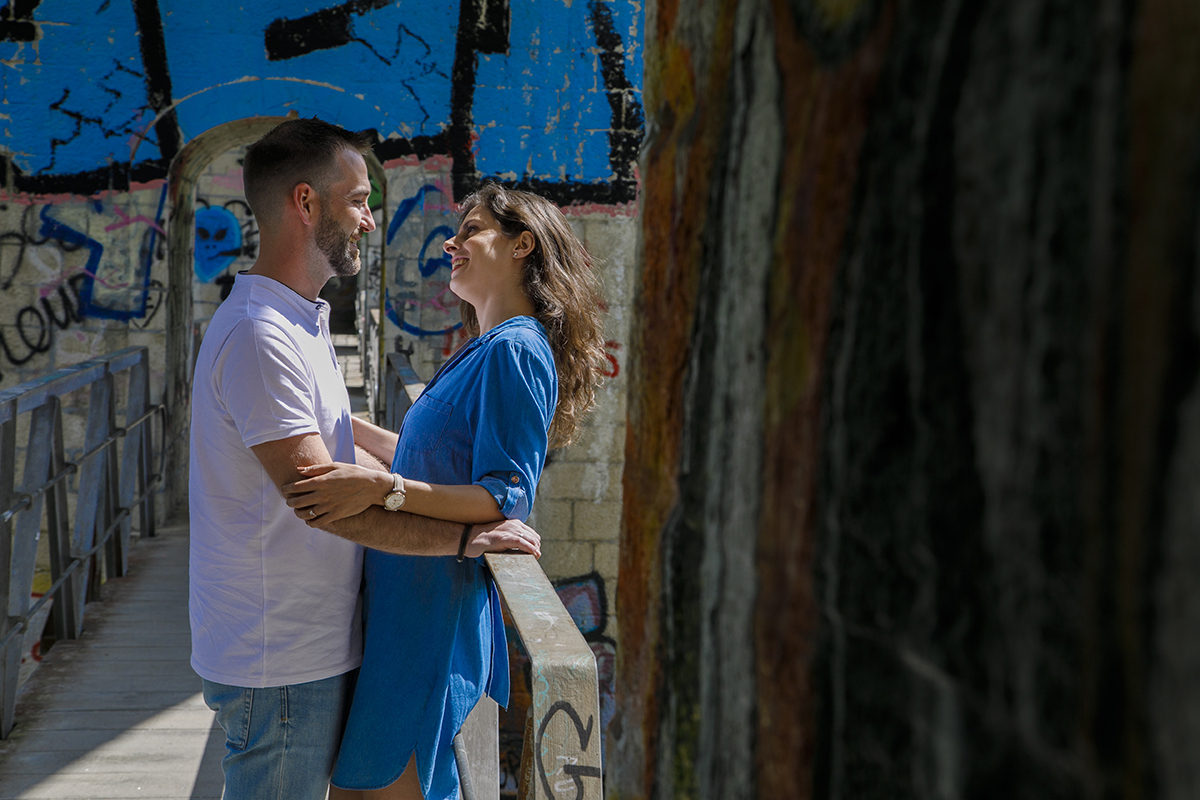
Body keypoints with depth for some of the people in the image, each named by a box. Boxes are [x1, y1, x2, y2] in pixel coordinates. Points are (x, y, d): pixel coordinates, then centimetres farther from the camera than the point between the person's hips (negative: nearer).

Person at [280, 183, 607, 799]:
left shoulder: (515, 351, -15)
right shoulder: (485, 350, 16)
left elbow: (506, 499, -22)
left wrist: (382, 488, -31)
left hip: (433, 610, -10)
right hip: (406, 603, 10)